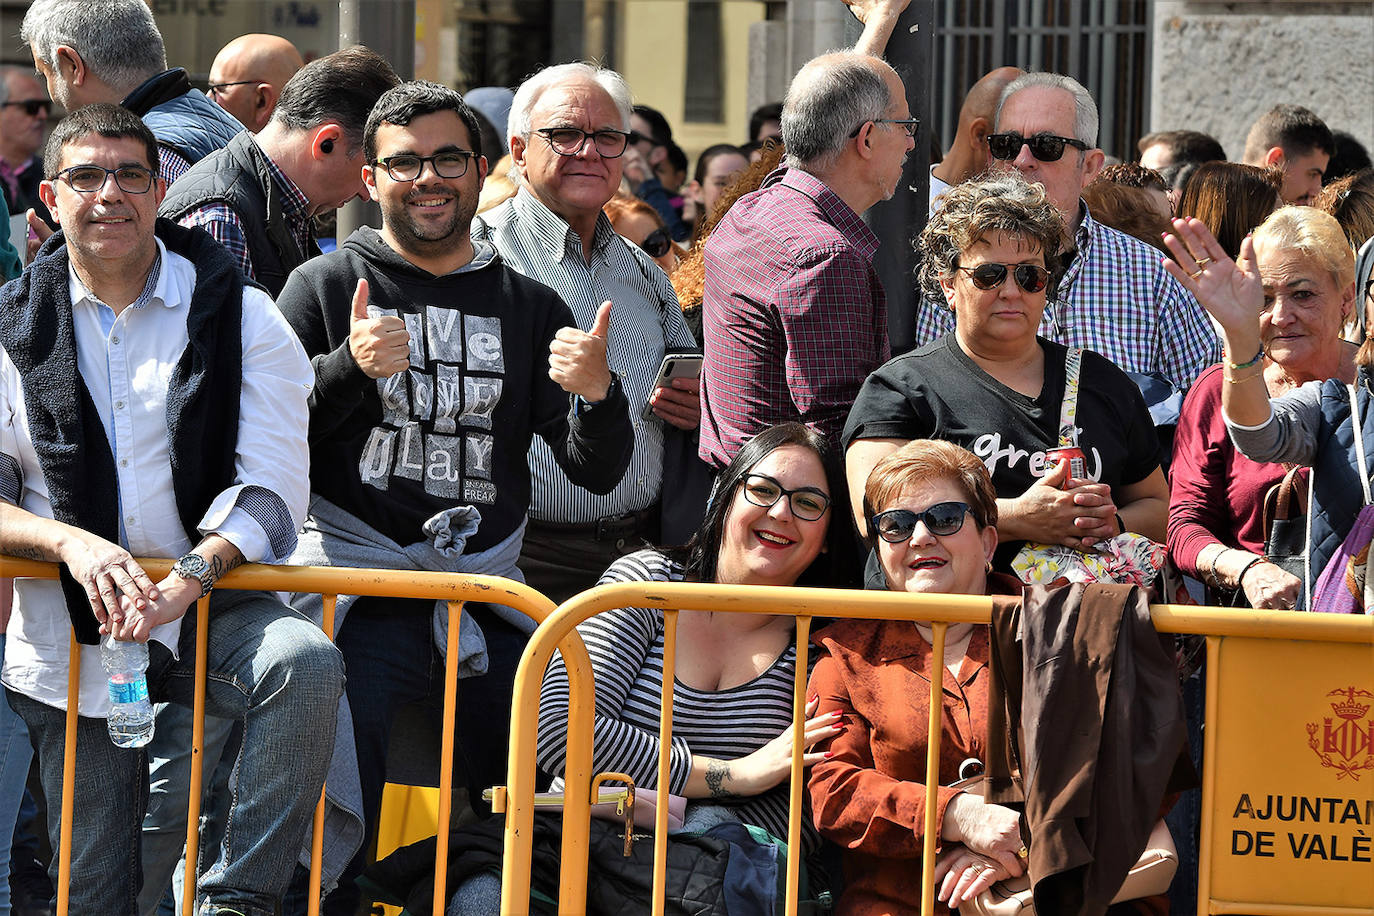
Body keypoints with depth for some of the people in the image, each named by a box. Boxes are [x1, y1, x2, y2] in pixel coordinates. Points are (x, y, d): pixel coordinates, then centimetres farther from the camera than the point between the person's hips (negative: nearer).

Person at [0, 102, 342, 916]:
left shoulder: (241, 317, 2)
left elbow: (272, 488, -6)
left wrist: (193, 576, -24)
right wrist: (73, 543, -21)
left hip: (209, 610, -1)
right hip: (74, 631, 1)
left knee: (305, 664, -34)